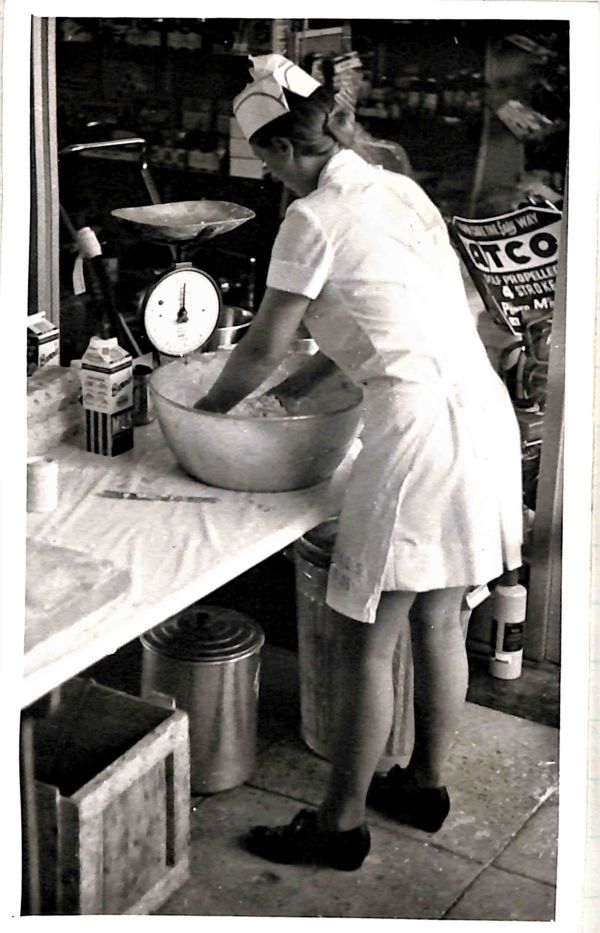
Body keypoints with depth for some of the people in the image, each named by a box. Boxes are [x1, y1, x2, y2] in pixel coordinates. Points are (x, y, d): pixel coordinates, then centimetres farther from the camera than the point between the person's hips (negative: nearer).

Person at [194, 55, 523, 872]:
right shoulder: (398, 189, 15)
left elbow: (262, 351, -4)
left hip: (420, 430, -9)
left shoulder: (315, 218, -9)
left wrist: (207, 410, 14)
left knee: (367, 640, 2)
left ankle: (342, 823, 14)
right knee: (439, 622, 19)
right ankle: (425, 783, 33)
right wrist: (307, 379, 28)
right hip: (480, 413, 9)